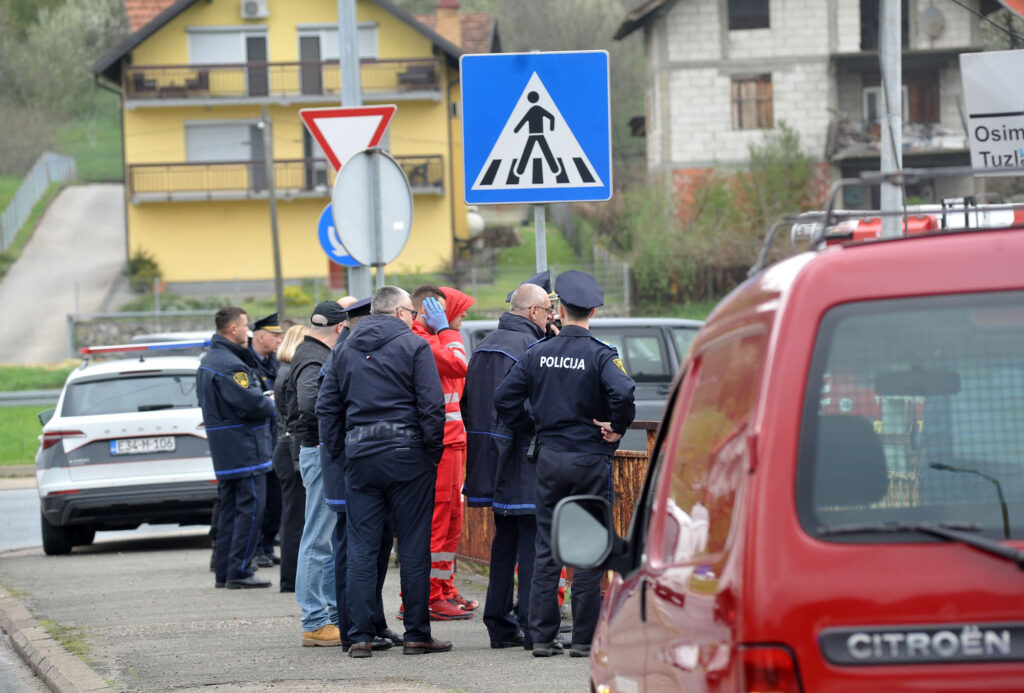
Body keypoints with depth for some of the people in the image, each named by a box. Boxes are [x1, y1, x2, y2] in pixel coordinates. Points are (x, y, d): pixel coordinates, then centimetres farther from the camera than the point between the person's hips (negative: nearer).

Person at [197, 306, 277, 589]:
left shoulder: (208, 361, 15)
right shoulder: (229, 364, -19)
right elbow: (250, 402, -26)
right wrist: (272, 407, -5)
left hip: (223, 449, 10)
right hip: (243, 447, -10)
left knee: (230, 508, 14)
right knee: (249, 508, -6)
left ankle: (223, 571, 17)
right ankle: (239, 572, -7)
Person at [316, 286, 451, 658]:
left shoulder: (346, 350, 12)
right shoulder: (413, 346, -3)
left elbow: (327, 407, 12)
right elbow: (432, 405, -10)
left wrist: (340, 452, 14)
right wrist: (434, 452, -2)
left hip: (360, 458, 4)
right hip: (407, 455, -4)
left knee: (361, 547, 4)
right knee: (414, 545, 1)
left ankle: (360, 636, 1)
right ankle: (417, 634, 2)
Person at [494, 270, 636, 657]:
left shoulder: (538, 354, 2)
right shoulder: (600, 355, -9)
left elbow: (504, 398, 0)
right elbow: (622, 392, -27)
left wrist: (529, 429, 12)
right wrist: (616, 429, -10)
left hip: (549, 460, 3)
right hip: (590, 460, -3)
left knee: (546, 549, 9)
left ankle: (543, 637, 8)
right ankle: (584, 638, 1)